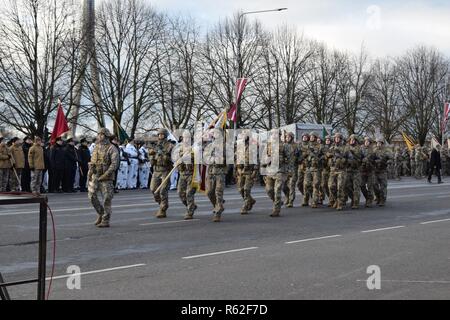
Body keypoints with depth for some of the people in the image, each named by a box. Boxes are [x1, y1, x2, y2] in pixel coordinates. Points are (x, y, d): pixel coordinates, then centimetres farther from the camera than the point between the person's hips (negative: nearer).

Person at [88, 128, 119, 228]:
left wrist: (105, 175, -22)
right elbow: (92, 162, 19)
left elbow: (115, 164, -16)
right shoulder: (96, 148, 13)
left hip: (106, 177, -6)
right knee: (92, 196, 2)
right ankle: (100, 213, 23)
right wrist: (89, 174, 11)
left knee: (107, 199, -2)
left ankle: (105, 221, 4)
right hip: (94, 176, 6)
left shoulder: (111, 149, -8)